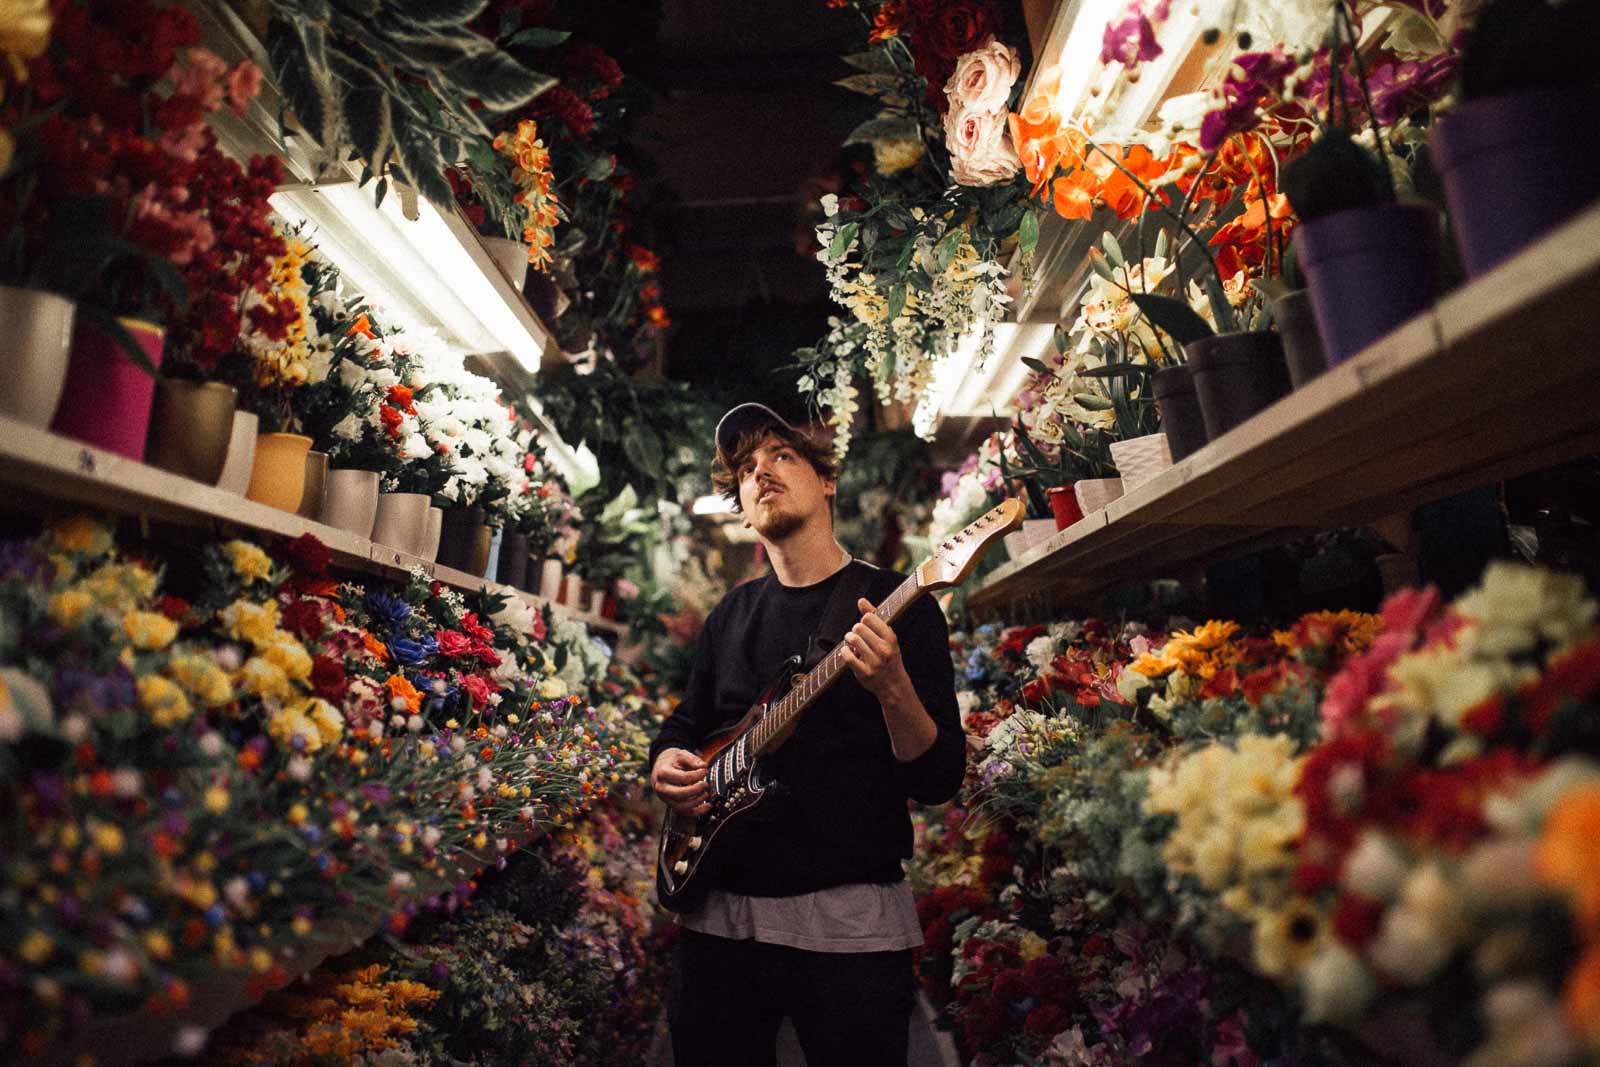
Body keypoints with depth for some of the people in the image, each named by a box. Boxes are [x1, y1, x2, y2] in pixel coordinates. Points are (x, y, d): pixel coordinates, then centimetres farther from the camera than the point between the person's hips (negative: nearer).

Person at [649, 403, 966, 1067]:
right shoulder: (732, 615, 10)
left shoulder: (898, 603, -6)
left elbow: (940, 779, -10)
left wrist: (892, 688, -29)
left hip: (850, 921, -4)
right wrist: (667, 761, -2)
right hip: (719, 912, 5)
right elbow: (687, 724, 21)